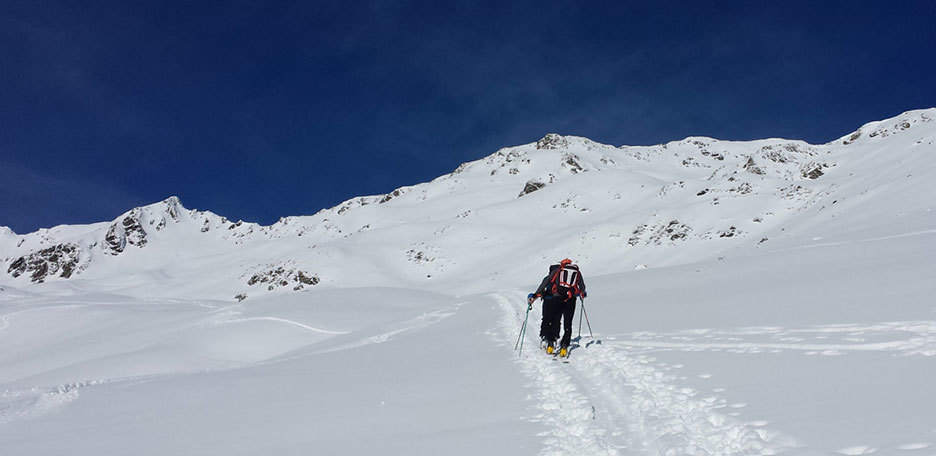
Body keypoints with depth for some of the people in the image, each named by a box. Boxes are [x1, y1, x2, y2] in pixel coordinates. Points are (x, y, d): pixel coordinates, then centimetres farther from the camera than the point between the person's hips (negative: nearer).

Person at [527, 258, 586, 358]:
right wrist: (582, 293, 54)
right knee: (567, 324, 8)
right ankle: (564, 346, -2)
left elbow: (545, 282, 6)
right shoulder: (577, 272, 21)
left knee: (553, 321, 10)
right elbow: (582, 288, 30)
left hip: (556, 298, -1)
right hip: (570, 300, 1)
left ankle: (550, 344, 4)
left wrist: (535, 295, 5)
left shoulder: (557, 270, 16)